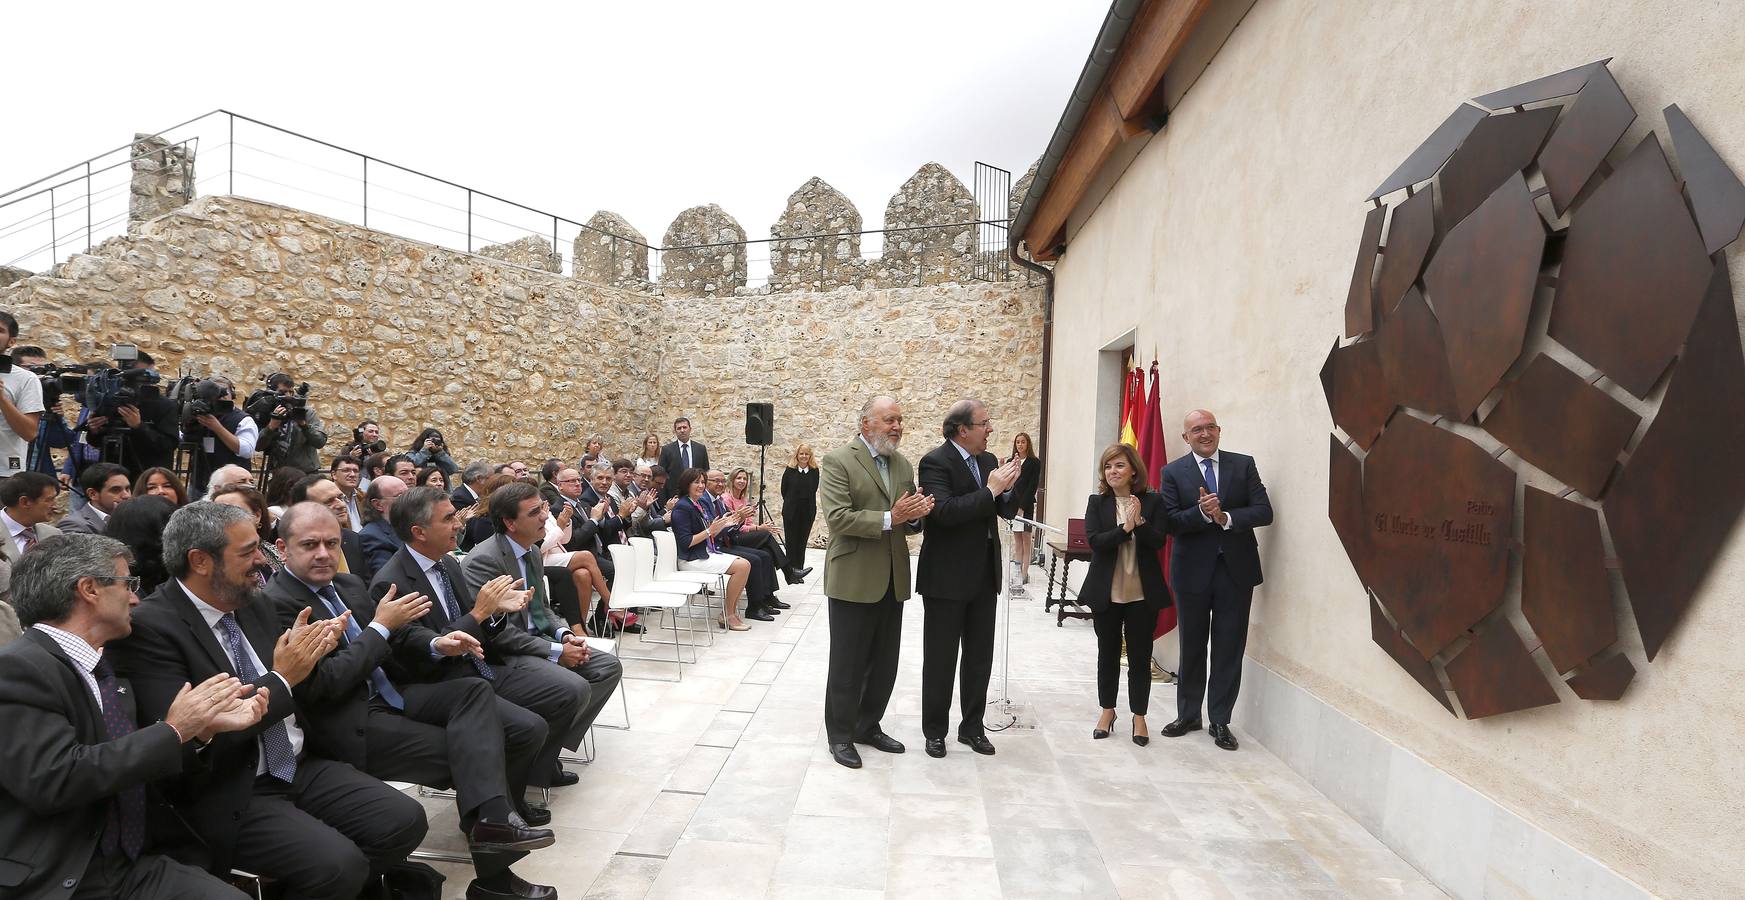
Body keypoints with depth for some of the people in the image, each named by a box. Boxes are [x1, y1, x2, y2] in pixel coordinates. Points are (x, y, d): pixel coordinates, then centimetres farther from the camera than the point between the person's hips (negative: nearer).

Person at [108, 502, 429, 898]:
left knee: (406, 820, -9)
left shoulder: (253, 604, 7)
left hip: (300, 765, 7)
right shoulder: (149, 627, -14)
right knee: (340, 866, -25)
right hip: (230, 794, -6)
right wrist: (282, 679, -17)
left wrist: (303, 655, -6)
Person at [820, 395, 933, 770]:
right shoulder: (837, 461, -10)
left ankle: (868, 726, 33)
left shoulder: (903, 465, 11)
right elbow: (837, 517, -19)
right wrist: (889, 518, -25)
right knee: (848, 665, 6)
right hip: (853, 580, -6)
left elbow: (909, 521, 15)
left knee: (884, 664, 15)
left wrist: (916, 515, -9)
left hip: (892, 581, 7)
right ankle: (840, 735, 23)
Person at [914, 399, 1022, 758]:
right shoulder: (935, 462, -14)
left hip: (984, 576, 7)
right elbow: (945, 510, -27)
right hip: (947, 578, -7)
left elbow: (1006, 510, 10)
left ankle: (972, 726, 30)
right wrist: (990, 490, -23)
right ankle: (934, 731, 23)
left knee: (980, 657, 15)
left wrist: (1010, 488, -10)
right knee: (940, 658, 7)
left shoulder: (988, 460, 8)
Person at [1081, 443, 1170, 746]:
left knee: (1140, 656, 9)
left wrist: (1139, 522, -26)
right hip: (1106, 592, 1)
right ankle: (1107, 711, 31)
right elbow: (1095, 541, -12)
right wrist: (1125, 528, -24)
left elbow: (1158, 541, -10)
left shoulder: (1153, 501, -2)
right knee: (1108, 653, 14)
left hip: (1143, 593, -1)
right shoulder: (1097, 502, -1)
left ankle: (1139, 716, 24)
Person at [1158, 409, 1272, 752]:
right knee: (1191, 647, 13)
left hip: (1236, 569, 1)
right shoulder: (1173, 472, -2)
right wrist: (1202, 513, -25)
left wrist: (1226, 517, -20)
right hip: (1193, 570, -1)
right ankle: (1188, 715, 29)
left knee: (1229, 649, 6)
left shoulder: (1243, 465, 2)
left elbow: (1264, 512, -5)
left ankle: (1220, 721, 20)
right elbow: (1169, 522, -10)